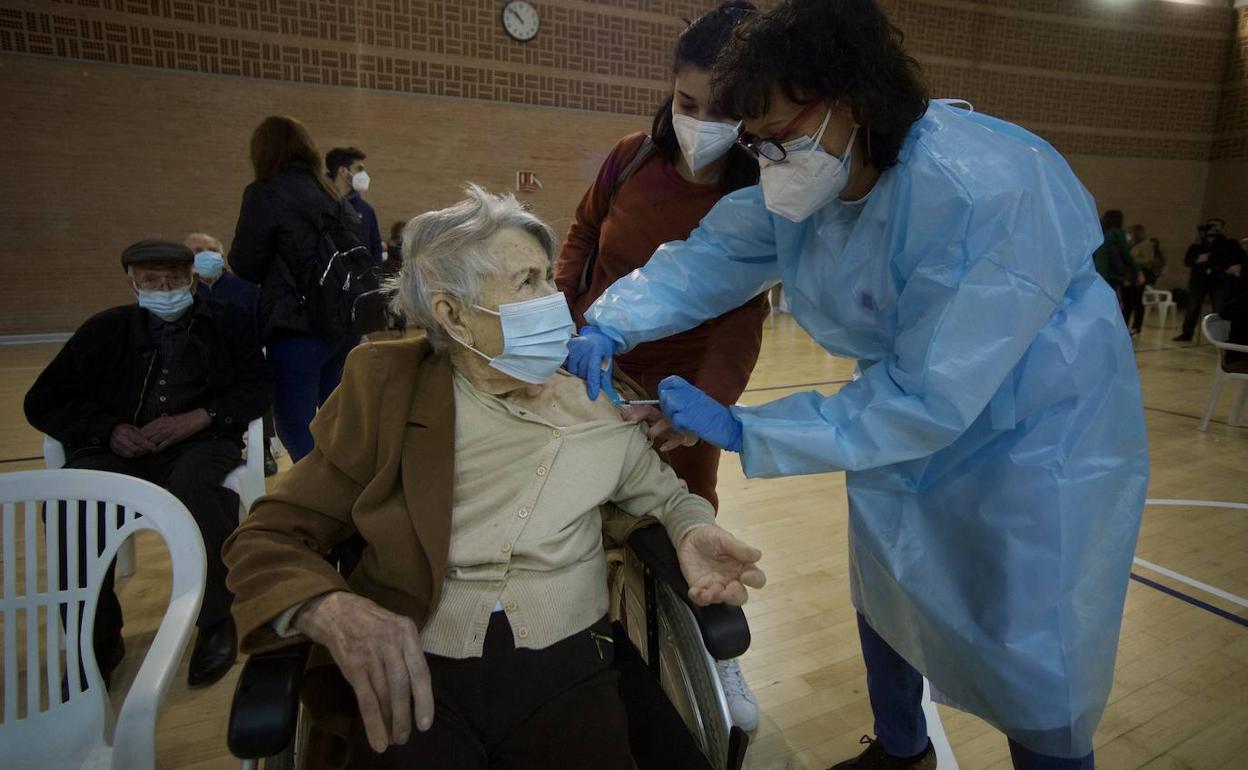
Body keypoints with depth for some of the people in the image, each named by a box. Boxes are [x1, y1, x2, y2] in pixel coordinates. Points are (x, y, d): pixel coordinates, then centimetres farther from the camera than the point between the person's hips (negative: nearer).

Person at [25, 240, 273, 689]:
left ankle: (217, 623, -20)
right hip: (120, 447, 2)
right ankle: (95, 639, -13)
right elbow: (43, 401, 14)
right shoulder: (106, 329, 18)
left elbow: (258, 387, 3)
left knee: (193, 487, -36)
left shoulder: (226, 325, 14)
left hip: (198, 443, -2)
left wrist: (197, 418, -13)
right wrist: (109, 429, -6)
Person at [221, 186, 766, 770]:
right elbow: (267, 537, 1)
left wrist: (691, 533, -5)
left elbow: (662, 492, 19)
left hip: (566, 672, 2)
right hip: (410, 680, -1)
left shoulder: (596, 398, 5)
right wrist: (333, 611, -22)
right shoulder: (388, 388, 0)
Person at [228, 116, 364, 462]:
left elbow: (245, 265, -3)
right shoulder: (334, 197, 13)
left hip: (296, 328, -7)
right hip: (343, 327, 7)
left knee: (298, 435, 0)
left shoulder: (265, 193, -5)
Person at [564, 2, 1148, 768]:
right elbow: (711, 253, -10)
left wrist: (741, 430, -32)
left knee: (1035, 674, 0)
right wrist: (610, 326, -28)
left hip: (1038, 434, -7)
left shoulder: (984, 195, -35)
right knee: (885, 601, 22)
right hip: (912, 411, 8)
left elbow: (926, 398, -34)